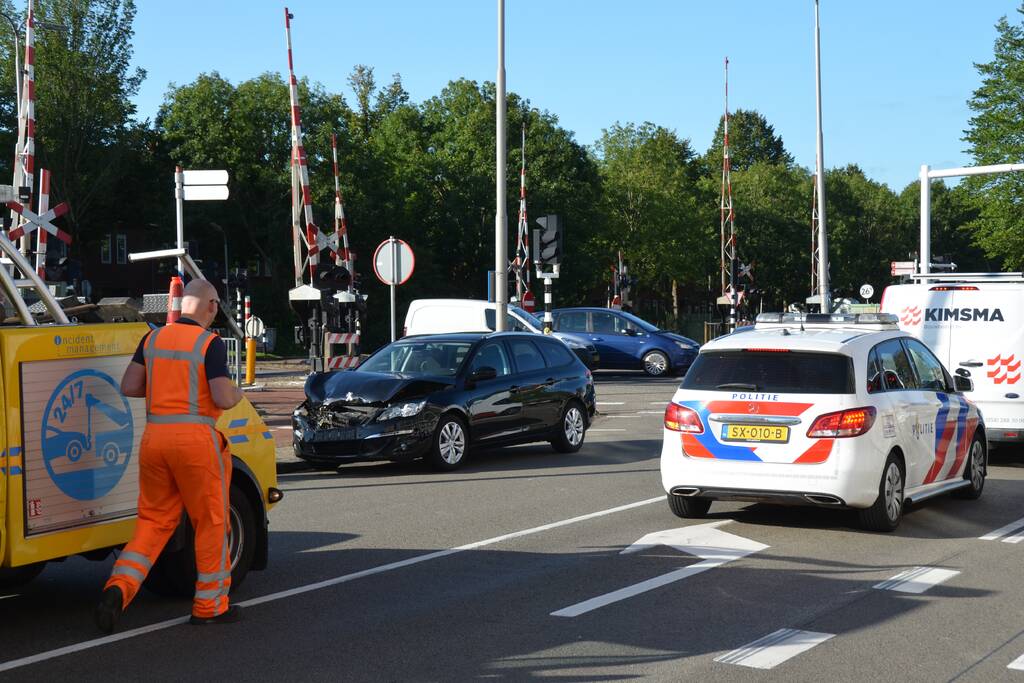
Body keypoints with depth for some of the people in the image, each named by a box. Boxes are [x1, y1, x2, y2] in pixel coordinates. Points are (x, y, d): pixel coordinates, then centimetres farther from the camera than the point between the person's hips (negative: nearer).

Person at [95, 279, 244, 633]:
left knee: (154, 521, 13)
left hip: (154, 435, 5)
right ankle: (210, 605, 17)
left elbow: (128, 387, 7)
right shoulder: (210, 343, -8)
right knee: (211, 522, 9)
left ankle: (119, 587, -7)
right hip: (195, 437, -5)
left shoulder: (153, 338, 9)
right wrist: (237, 393, 8)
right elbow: (224, 399, -14)